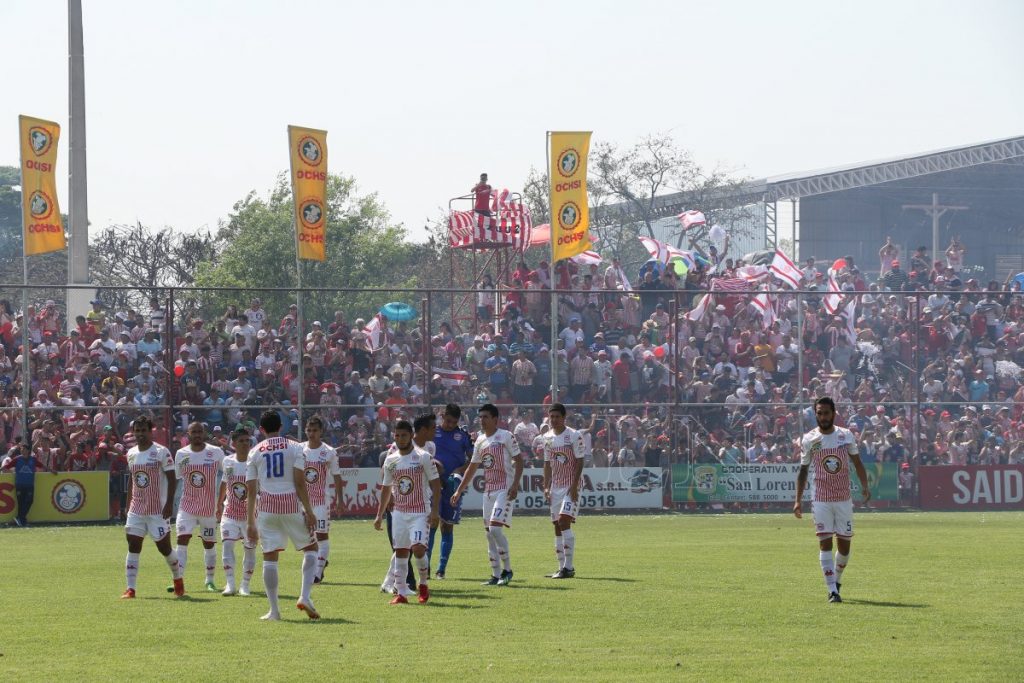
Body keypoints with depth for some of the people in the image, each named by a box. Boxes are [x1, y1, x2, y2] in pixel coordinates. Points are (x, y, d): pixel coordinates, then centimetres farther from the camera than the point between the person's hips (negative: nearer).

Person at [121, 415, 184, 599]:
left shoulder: (161, 452, -8)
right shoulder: (131, 453, 9)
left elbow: (172, 479, -9)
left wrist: (169, 503, -17)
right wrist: (128, 504, 14)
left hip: (158, 509, -5)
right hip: (136, 509, 5)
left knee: (164, 547, 1)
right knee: (133, 547, -3)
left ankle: (178, 578, 26)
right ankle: (130, 588, -3)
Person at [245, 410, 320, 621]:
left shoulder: (255, 452, 9)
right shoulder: (294, 448, 3)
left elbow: (251, 490, 7)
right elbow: (300, 482, -6)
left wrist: (250, 522, 10)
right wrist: (309, 512, -3)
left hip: (267, 507, 1)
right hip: (292, 504, -1)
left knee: (270, 557, 4)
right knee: (310, 548, 15)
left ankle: (274, 610, 1)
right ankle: (305, 596, -1)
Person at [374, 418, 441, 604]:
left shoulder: (423, 457, -6)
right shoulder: (390, 460, 8)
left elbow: (436, 484, -5)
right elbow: (386, 489, 17)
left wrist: (434, 510, -13)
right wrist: (379, 515, 14)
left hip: (420, 513, -5)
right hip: (399, 513, 5)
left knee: (418, 548, -18)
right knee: (400, 552, 3)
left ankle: (424, 584, 6)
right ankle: (401, 593, 9)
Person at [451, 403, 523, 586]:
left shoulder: (506, 436, -7)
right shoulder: (480, 441, 14)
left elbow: (518, 461, -9)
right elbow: (472, 468, 21)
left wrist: (515, 485, -19)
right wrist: (459, 491, 19)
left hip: (505, 490, -7)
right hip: (488, 490, 7)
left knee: (495, 528, -17)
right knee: (489, 533, 5)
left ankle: (507, 569, -5)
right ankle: (496, 575, 9)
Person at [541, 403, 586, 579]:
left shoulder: (574, 436, -8)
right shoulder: (548, 438, 11)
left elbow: (579, 462, -9)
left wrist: (574, 486, -16)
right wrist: (546, 487, 7)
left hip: (570, 486, -7)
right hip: (555, 487, 7)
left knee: (564, 521, -18)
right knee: (557, 526, 5)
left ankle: (568, 567, -17)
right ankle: (562, 567, 10)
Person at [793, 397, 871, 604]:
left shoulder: (846, 435, 1)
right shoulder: (808, 439, -1)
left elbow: (857, 462, 8)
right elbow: (803, 471, 7)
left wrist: (865, 486, -8)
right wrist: (798, 500, 2)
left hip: (844, 499, 1)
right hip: (821, 500, -1)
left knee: (844, 544, 5)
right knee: (825, 542, -9)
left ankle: (837, 580, 30)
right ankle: (832, 590, -10)